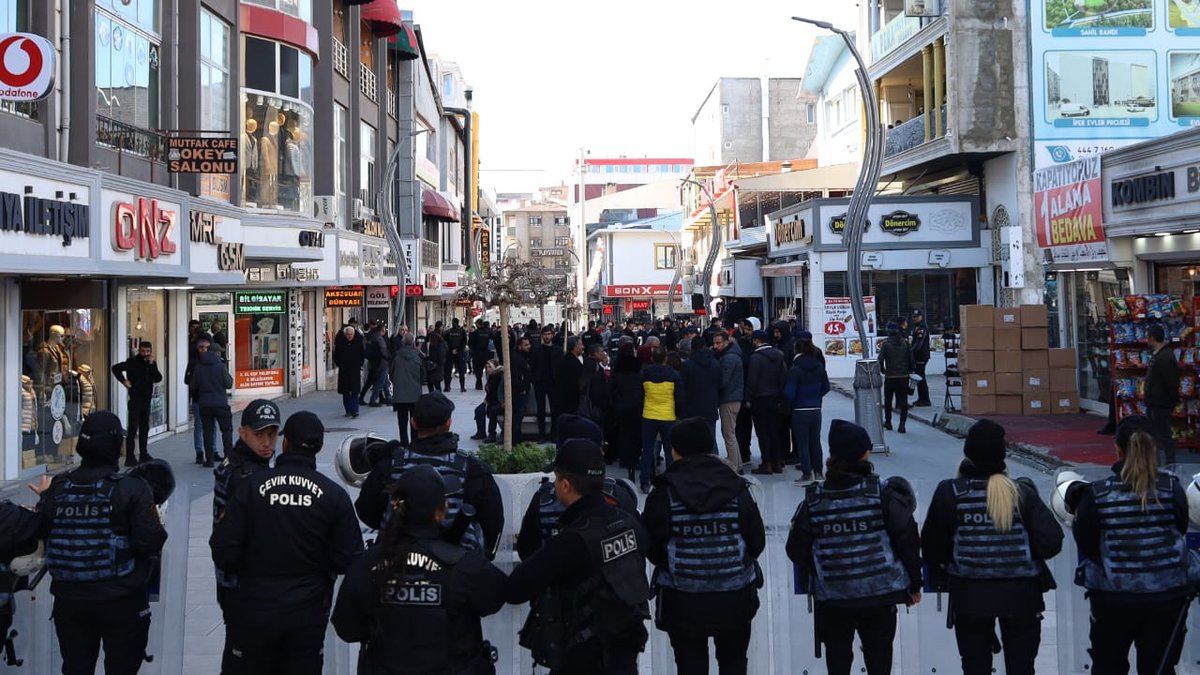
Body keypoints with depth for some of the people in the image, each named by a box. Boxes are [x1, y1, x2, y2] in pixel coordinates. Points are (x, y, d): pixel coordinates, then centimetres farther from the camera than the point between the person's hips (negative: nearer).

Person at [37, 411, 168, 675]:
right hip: (121, 600, -3)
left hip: (69, 600, 4)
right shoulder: (132, 489, -16)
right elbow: (151, 543, -20)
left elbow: (38, 536, 3)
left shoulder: (56, 490, -4)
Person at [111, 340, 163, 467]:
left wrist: (152, 365, -11)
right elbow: (116, 368, -13)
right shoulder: (133, 361, -6)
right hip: (135, 398, -6)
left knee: (144, 428, 13)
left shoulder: (152, 363, 10)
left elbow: (158, 378, -2)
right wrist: (124, 381, -14)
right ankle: (129, 457, -7)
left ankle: (144, 455, 21)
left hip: (147, 399, 6)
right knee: (133, 428, -7)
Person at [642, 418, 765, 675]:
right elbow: (757, 541, -1)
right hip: (734, 597, 2)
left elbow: (650, 547, -7)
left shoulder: (664, 494, -12)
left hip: (683, 602, -1)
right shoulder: (737, 490, -6)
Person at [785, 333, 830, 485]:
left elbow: (789, 393, -16)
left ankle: (807, 474, 2)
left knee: (802, 443, 2)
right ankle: (818, 472, 20)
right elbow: (826, 387, 9)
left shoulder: (795, 369, -17)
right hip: (816, 409, 5)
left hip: (800, 411, -5)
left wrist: (793, 401, 4)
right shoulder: (819, 366, 1)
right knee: (815, 441, 14)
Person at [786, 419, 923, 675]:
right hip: (880, 593, -1)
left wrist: (810, 581, 18)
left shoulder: (814, 499, -6)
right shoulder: (884, 493, -10)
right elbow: (907, 541, -6)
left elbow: (796, 549, 0)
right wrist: (914, 584, 7)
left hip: (831, 598, 1)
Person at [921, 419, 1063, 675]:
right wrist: (1027, 557, 8)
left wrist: (940, 577, 14)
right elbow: (1051, 543, -13)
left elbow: (932, 547, -3)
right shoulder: (1022, 492, -9)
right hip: (1020, 595, 0)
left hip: (969, 596, 0)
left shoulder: (950, 493, -10)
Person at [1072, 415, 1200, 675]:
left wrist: (1078, 513, 9)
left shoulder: (1096, 494, -14)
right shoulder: (1172, 489, -9)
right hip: (1168, 595, 1)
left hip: (1112, 597, -1)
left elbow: (1085, 544, -7)